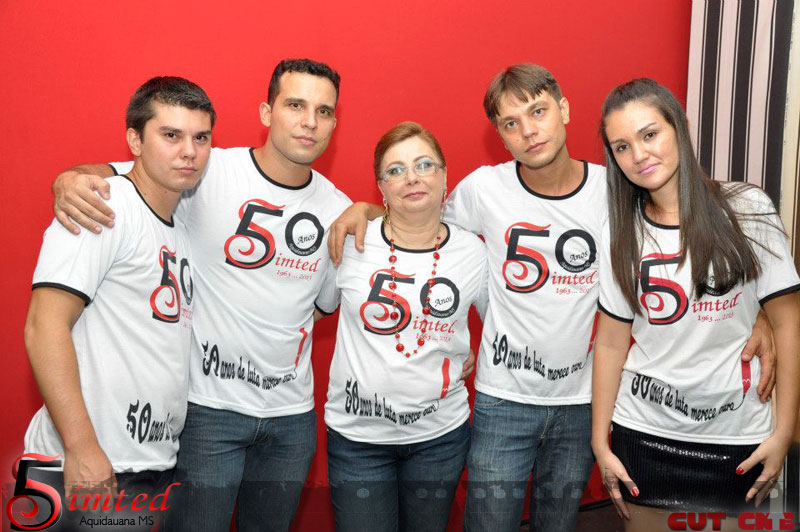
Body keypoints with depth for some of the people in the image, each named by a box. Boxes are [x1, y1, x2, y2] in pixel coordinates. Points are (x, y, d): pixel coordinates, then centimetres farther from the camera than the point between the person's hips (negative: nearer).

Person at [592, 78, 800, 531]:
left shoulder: (747, 209, -7)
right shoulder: (622, 233, 0)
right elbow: (611, 344, 2)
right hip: (643, 433, 2)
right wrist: (600, 442, 1)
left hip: (736, 439, -1)